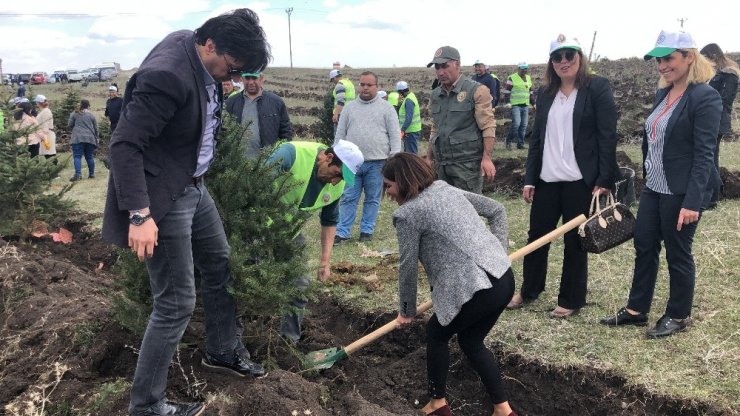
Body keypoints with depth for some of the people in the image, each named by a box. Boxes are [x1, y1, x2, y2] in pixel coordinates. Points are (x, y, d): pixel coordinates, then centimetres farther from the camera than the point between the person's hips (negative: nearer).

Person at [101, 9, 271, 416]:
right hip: (163, 196, -10)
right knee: (176, 303, -3)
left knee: (219, 265, 23)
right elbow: (124, 146, -28)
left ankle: (222, 351, 45)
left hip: (192, 185, 10)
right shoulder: (168, 74, -28)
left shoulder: (203, 59, -1)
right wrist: (140, 214, -31)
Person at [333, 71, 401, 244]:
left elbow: (395, 135, 1)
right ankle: (342, 232, 7)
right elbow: (340, 134, 13)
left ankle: (367, 230, 18)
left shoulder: (386, 108, 4)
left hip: (377, 162, -2)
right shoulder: (349, 107, 11)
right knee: (348, 199, 3)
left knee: (372, 199, 7)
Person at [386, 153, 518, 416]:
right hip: (504, 278, 8)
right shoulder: (449, 190, 17)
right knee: (472, 341, 25)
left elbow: (408, 267, -1)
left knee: (436, 334, 19)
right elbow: (497, 211, 21)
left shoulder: (407, 214, -5)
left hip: (477, 289, -8)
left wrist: (407, 310, 13)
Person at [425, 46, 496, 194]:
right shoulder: (435, 94, 14)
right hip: (442, 164, 6)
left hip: (467, 164, -6)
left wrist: (487, 158, -21)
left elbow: (488, 127, -12)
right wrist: (429, 158, 20)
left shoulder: (476, 91, -6)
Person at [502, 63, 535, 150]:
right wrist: (507, 102, -14)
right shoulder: (512, 78, -3)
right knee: (516, 123, -17)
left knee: (524, 125, 3)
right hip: (515, 105, -6)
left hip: (525, 105, 6)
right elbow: (506, 90, -4)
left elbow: (531, 91, 26)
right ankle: (508, 140, 0)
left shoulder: (528, 78, 17)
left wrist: (533, 102, 21)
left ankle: (520, 143, 10)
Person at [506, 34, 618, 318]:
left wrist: (604, 181, -14)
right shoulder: (546, 95, 12)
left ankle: (571, 301, 19)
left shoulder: (597, 88, -4)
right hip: (547, 179, 5)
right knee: (536, 236, 12)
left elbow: (608, 137, -9)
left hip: (580, 180, -5)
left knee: (574, 241, 5)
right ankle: (529, 291, 29)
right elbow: (536, 138, 13)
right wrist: (529, 179, 8)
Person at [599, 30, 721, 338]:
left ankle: (678, 316, 24)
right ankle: (636, 309, 27)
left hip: (681, 192, -8)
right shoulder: (662, 94, 10)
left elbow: (704, 154, -19)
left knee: (677, 254, 6)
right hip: (653, 187, 8)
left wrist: (693, 201, -23)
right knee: (644, 247, 14)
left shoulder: (705, 97, -15)